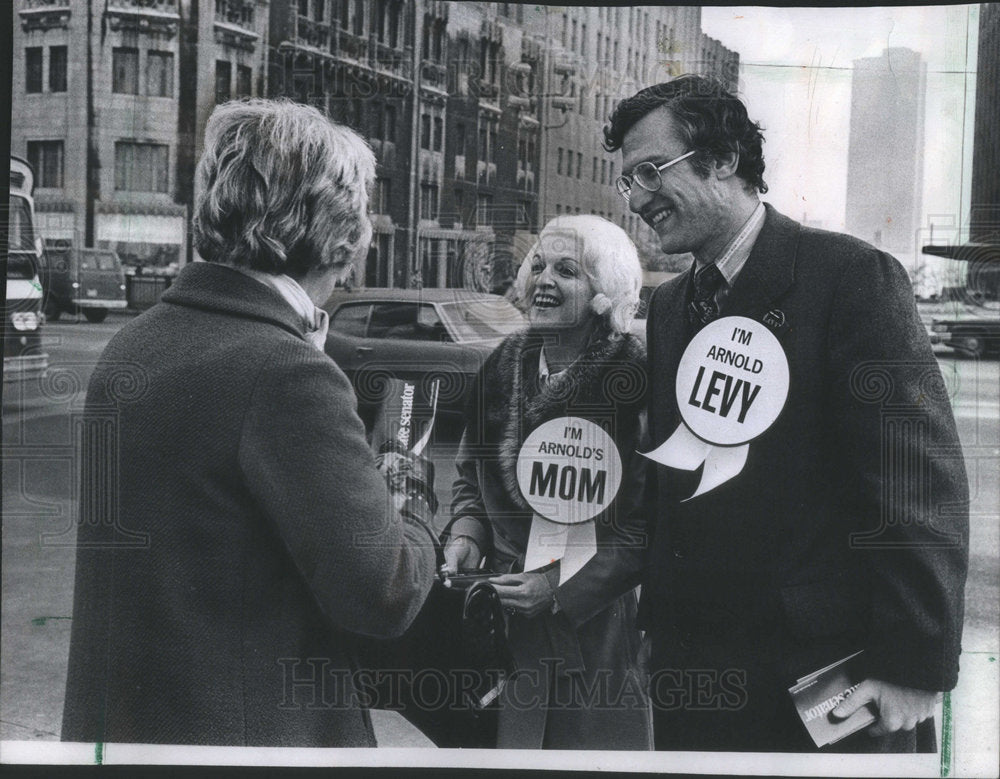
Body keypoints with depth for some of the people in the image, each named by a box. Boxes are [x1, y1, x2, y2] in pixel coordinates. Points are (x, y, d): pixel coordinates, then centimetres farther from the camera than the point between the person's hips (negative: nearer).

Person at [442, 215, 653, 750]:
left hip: (596, 624, -4)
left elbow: (648, 524, -15)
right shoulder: (504, 365, 2)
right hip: (504, 622, 5)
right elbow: (471, 476, 14)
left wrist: (561, 587, -20)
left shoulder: (637, 379, -15)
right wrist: (466, 536, -4)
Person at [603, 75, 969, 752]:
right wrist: (657, 618, 6)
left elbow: (924, 484, -15)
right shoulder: (668, 308, 10)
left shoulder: (853, 276, -11)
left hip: (826, 673, -6)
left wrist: (914, 668, -17)